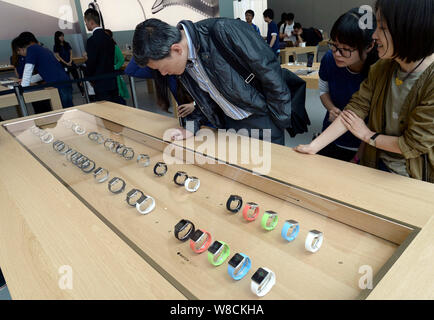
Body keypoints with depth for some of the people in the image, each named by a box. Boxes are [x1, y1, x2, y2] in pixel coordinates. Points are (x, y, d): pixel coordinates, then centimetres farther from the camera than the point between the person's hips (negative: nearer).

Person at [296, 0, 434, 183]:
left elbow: (413, 144, -23)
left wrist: (367, 135, -10)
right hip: (376, 167, 5)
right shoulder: (382, 68, -7)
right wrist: (313, 147, -16)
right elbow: (355, 108, -11)